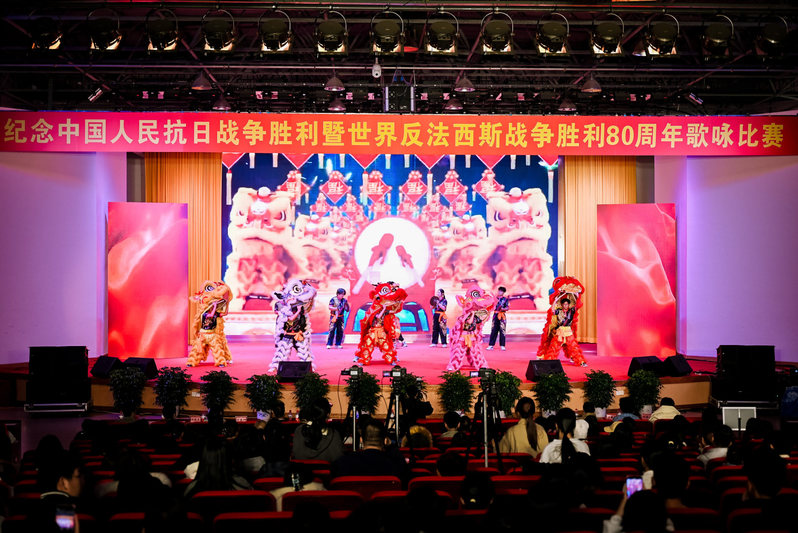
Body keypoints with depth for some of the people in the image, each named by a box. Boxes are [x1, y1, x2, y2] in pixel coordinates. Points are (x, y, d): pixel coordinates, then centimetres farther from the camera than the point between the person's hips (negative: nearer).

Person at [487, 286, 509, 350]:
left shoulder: (505, 299, 3)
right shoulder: (495, 298, 11)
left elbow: (508, 307, -1)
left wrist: (503, 309, -19)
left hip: (502, 316, -2)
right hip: (495, 315, 2)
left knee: (502, 330, -4)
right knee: (493, 330, 1)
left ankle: (502, 345, 1)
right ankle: (491, 345, 3)